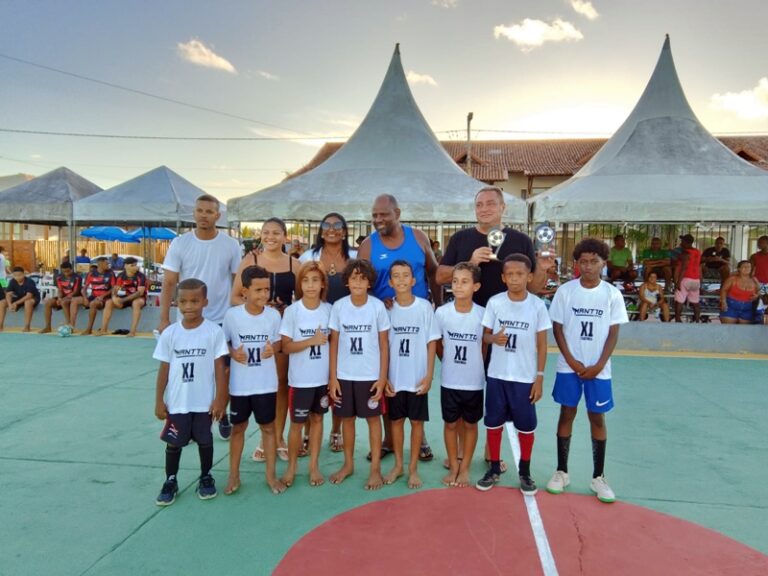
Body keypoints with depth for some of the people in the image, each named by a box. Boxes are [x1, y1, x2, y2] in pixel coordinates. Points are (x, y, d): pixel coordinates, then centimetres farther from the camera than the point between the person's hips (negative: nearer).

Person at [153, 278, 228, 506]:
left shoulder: (214, 331, -10)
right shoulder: (169, 333, -5)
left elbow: (219, 367, -6)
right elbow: (164, 369, 1)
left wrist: (219, 398, -7)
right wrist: (159, 401, 1)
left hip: (204, 401, -1)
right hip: (176, 402, 1)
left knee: (204, 440, 14)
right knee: (173, 442, 13)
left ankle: (206, 478, 33)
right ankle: (170, 481, 31)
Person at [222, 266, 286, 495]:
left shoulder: (274, 315, -7)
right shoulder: (232, 315, -11)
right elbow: (223, 342, 2)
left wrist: (272, 349, -17)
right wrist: (233, 353, -18)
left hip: (266, 384, 1)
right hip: (239, 385, 0)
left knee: (268, 427, 11)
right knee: (238, 427, 14)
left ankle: (271, 475, 25)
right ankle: (234, 475, 30)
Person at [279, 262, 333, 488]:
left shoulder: (329, 309, -2)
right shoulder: (292, 311, -10)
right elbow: (286, 347, -10)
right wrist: (312, 341, -20)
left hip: (323, 377, 2)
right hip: (300, 379, -2)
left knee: (317, 419, 13)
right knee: (297, 422, 8)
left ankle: (314, 465, 25)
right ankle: (291, 467, 25)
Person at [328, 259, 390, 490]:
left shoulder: (378, 306, -8)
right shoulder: (339, 306, -4)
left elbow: (384, 345, -3)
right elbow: (334, 344, 1)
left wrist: (382, 378, -7)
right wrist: (332, 377, -2)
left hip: (370, 375, -2)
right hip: (344, 375, 2)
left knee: (373, 418, 8)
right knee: (347, 418, 14)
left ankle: (375, 468, 20)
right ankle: (348, 464, 31)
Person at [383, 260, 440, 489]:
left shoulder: (424, 307, -5)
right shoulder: (387, 308, -1)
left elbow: (431, 343, -2)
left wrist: (429, 375, -7)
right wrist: (384, 376, -2)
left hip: (418, 377, -1)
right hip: (394, 378, 2)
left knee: (417, 421, 8)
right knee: (396, 420, 12)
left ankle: (413, 467, 21)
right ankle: (398, 465, 27)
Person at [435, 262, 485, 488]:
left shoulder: (483, 314, -11)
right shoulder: (441, 313, -9)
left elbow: (486, 345, 2)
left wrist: (473, 366, 3)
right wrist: (451, 363, 8)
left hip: (474, 382, -1)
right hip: (449, 381, 1)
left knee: (470, 424, 13)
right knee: (451, 423, 13)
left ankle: (465, 468, 29)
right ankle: (453, 466, 30)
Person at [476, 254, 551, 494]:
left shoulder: (537, 305, -7)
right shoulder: (494, 302, -5)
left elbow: (542, 344, -2)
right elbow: (485, 334, 3)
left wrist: (539, 377, -5)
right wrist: (493, 338, -20)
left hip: (525, 378, -1)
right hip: (496, 375, 1)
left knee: (526, 426, 10)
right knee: (493, 423, 11)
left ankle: (525, 472, 30)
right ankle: (494, 468, 29)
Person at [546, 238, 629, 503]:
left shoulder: (612, 294, -2)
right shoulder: (565, 291, -3)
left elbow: (613, 333, -1)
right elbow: (557, 328, -1)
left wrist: (599, 365, -9)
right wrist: (572, 361, -9)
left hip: (598, 369, 0)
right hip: (569, 367, 0)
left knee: (597, 417, 7)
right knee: (567, 414, 7)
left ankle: (598, 477, 20)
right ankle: (561, 471, 20)